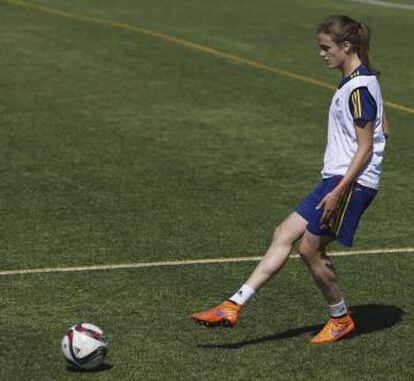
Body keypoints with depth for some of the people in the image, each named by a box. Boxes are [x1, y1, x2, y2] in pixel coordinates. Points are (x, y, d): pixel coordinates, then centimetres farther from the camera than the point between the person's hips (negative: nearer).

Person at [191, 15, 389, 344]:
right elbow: (382, 129, 21)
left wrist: (339, 190, -22)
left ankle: (341, 319, 16)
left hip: (351, 183, -10)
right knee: (285, 234, 4)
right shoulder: (357, 80, 14)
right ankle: (234, 307, 2)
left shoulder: (359, 87, -16)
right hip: (336, 178, 10)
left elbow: (366, 147, -18)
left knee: (310, 248, -4)